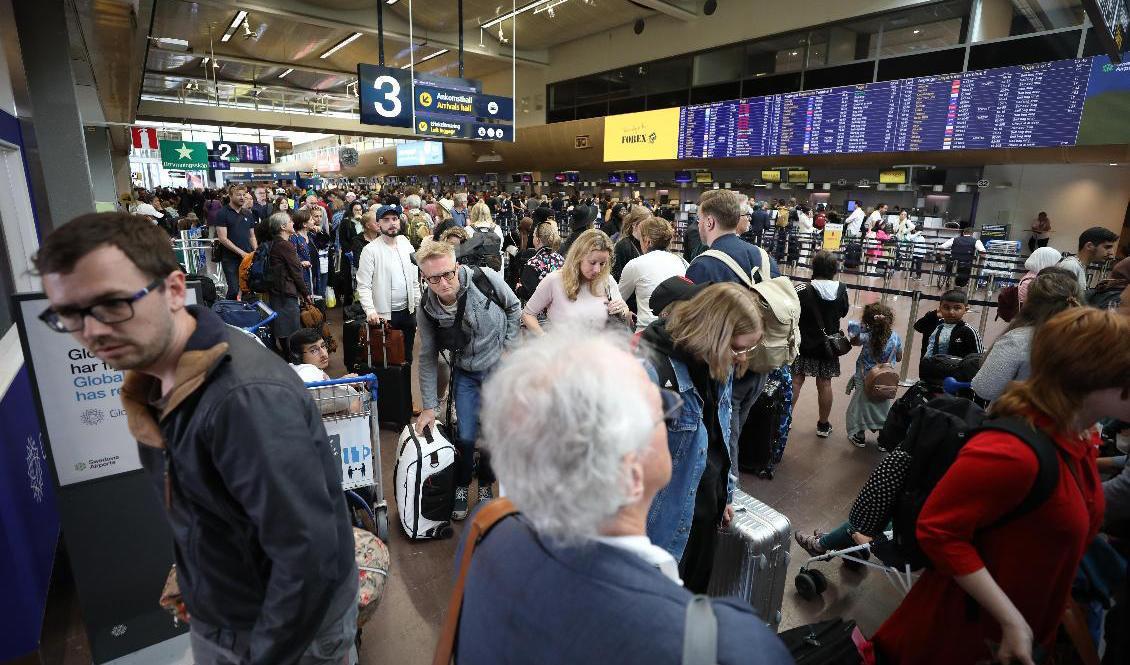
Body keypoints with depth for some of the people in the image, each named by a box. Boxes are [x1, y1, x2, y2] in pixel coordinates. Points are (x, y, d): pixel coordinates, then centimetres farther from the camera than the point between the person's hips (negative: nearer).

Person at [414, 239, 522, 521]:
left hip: (499, 366, -1)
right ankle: (461, 486, 29)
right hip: (465, 373, 1)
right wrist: (429, 406, -5)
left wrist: (508, 345, -7)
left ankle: (486, 484, 32)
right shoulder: (426, 309, -17)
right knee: (465, 436, 0)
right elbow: (428, 358, -6)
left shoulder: (486, 279, -24)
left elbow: (514, 307, -4)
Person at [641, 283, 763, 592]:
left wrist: (727, 494, 15)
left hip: (709, 506, 7)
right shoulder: (652, 368, -31)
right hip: (669, 515, -7)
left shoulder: (718, 362, -5)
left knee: (699, 586, 29)